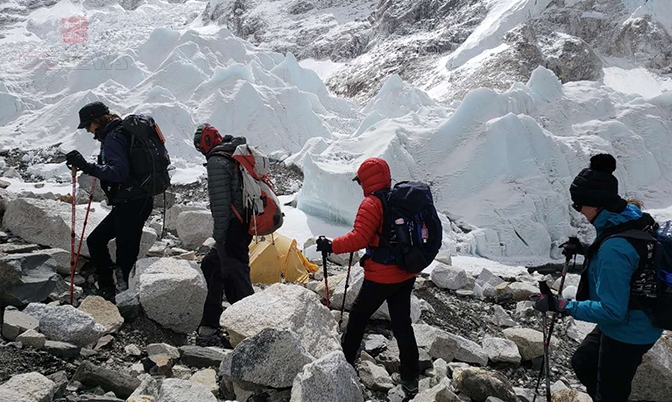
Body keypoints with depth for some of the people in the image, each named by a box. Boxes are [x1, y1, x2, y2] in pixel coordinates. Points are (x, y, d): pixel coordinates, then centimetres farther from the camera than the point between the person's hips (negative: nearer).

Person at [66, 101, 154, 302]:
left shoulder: (113, 138, -14)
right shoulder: (121, 133, 16)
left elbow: (118, 172, -27)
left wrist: (87, 166, -31)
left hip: (133, 203, -11)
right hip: (129, 203, 11)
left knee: (126, 255, -5)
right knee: (95, 241, 18)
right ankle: (107, 290, 24)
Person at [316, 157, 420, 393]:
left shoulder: (372, 203, -17)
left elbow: (359, 238, -25)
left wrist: (331, 246, -16)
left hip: (381, 276, -7)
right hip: (406, 274, 7)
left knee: (358, 316, 14)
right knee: (402, 322, 14)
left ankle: (346, 360, 30)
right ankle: (410, 376, 19)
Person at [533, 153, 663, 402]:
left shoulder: (614, 247, -36)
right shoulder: (632, 216, -7)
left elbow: (611, 310, -31)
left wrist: (562, 306, -26)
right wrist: (586, 251, 1)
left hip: (627, 333, -9)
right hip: (637, 322, 9)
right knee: (583, 363, 28)